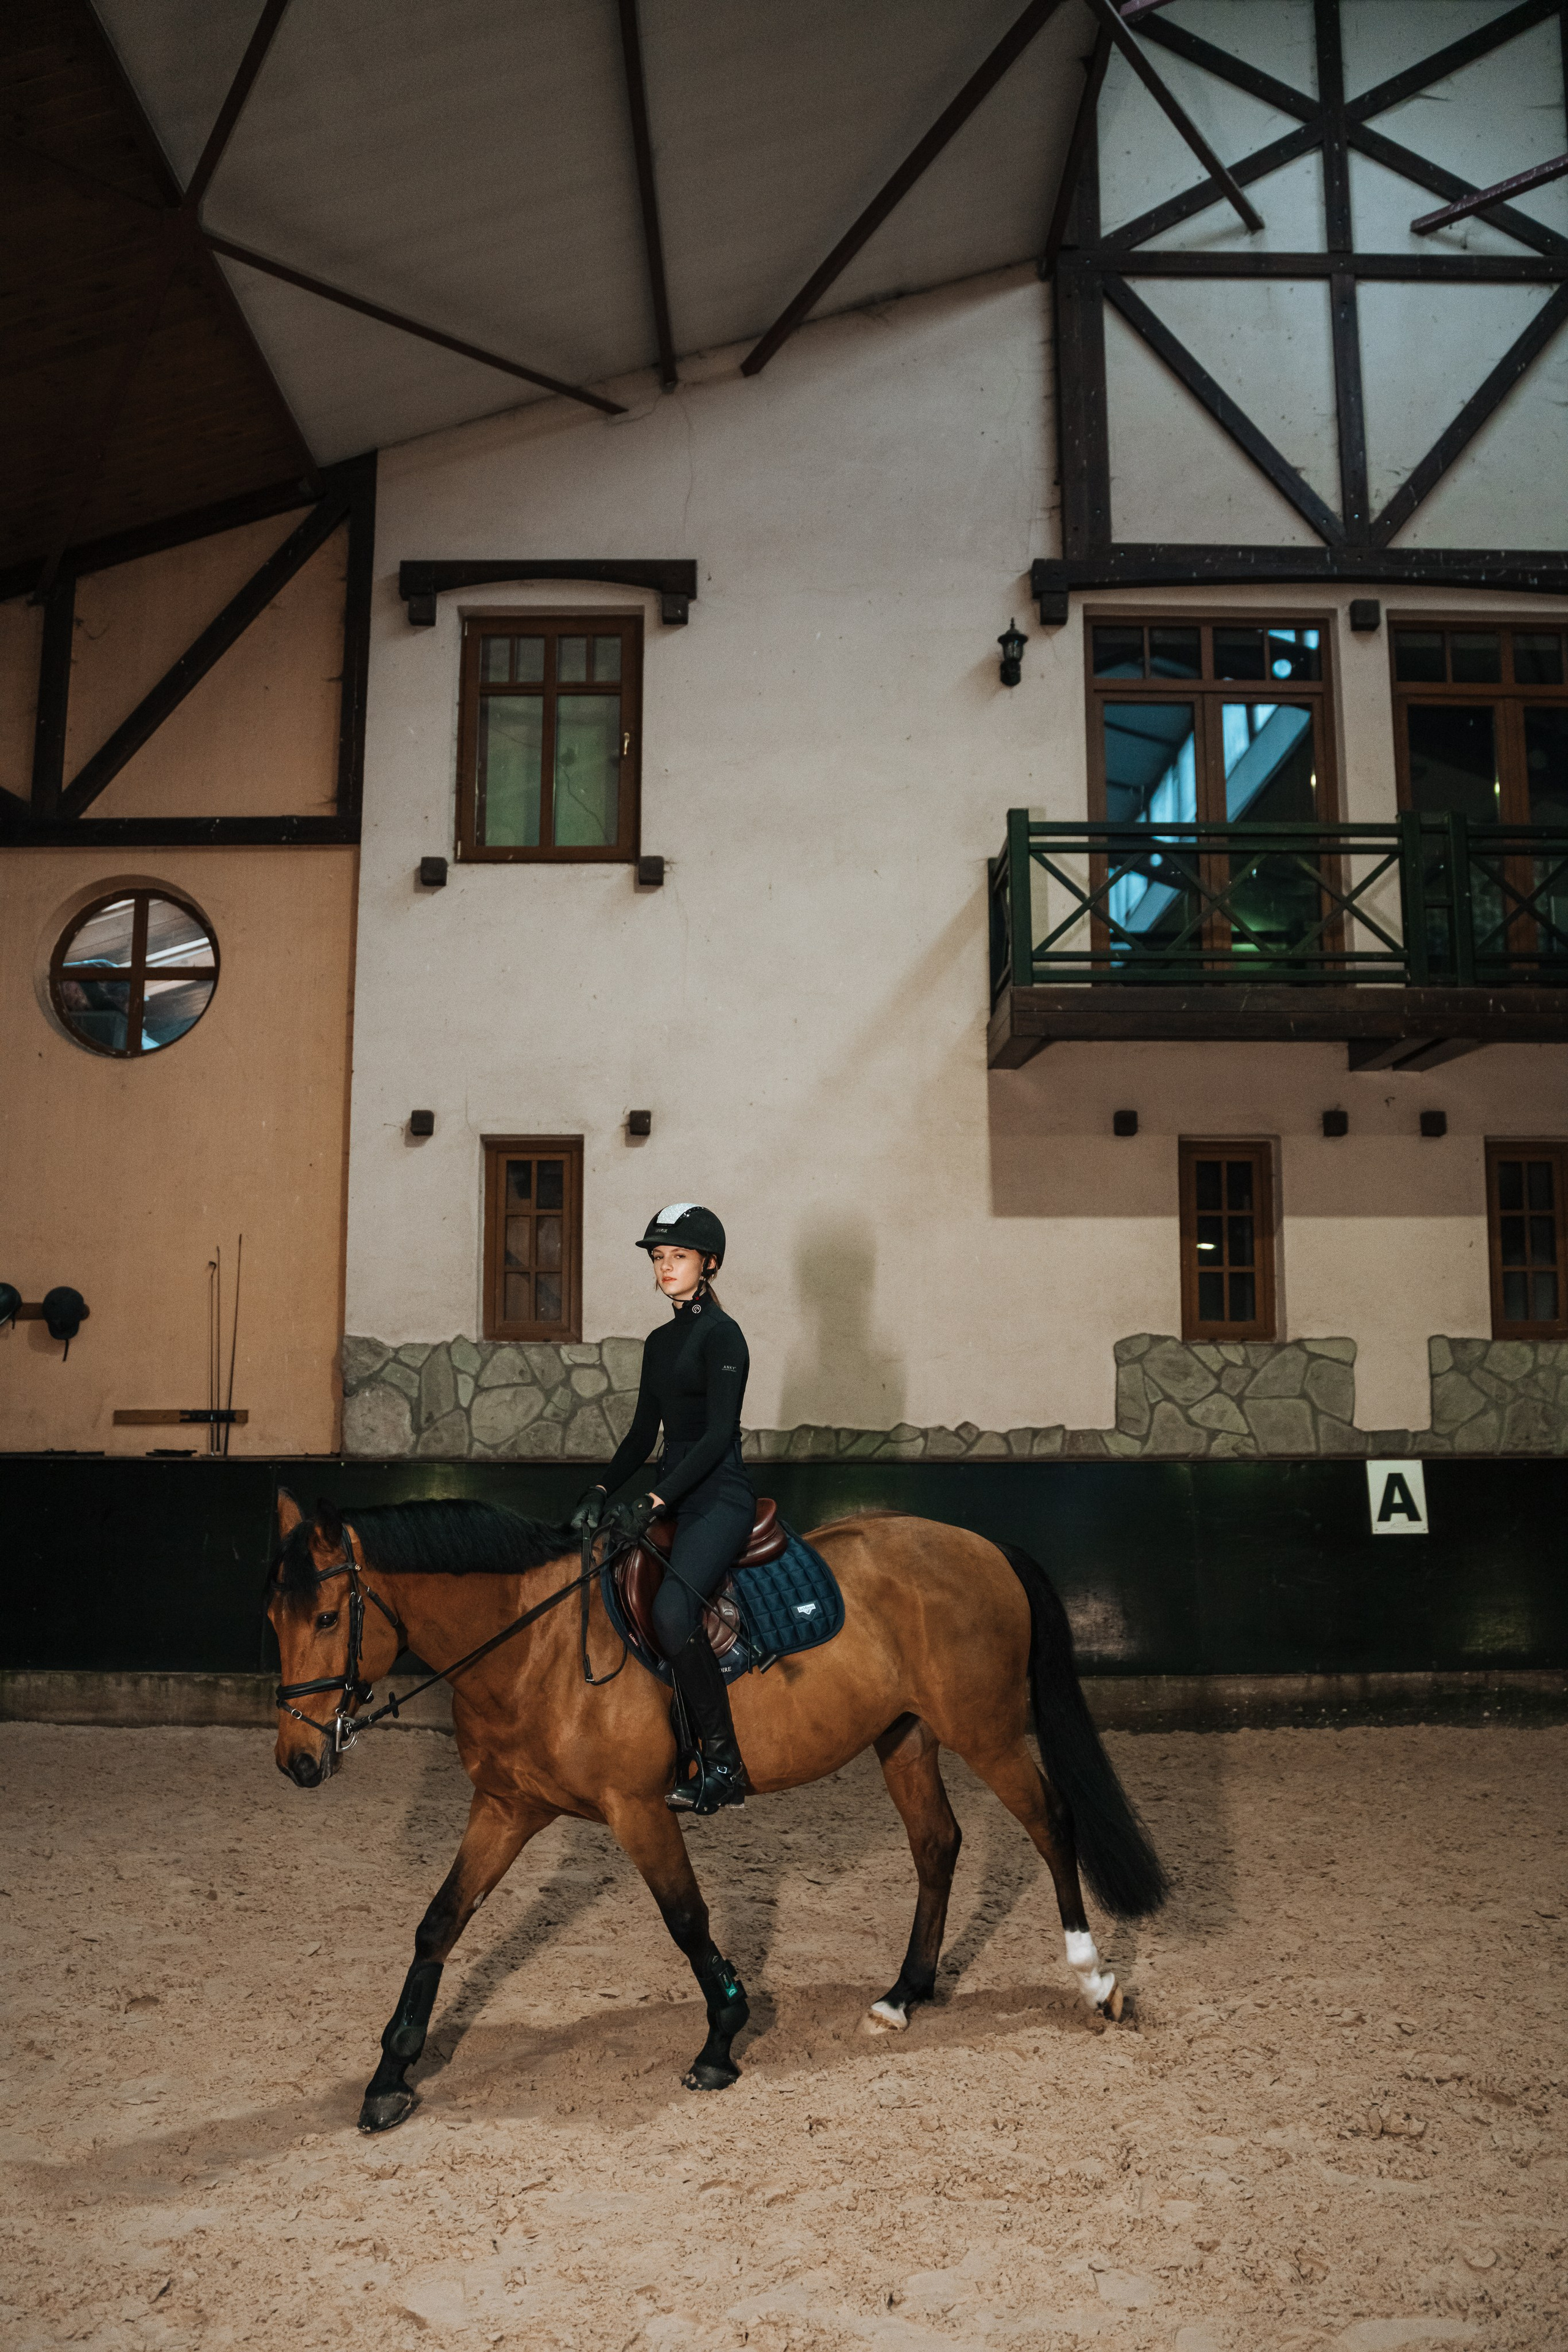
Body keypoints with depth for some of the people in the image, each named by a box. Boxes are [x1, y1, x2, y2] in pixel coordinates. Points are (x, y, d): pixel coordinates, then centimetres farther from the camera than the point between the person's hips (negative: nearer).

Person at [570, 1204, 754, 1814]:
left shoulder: (722, 1335, -8)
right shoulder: (660, 1342, 16)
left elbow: (718, 1435, -16)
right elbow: (644, 1432, 18)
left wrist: (652, 1504, -22)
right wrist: (601, 1493, 5)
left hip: (720, 1498, -9)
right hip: (673, 1499, 9)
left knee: (671, 1608, -29)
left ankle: (723, 1764, -16)